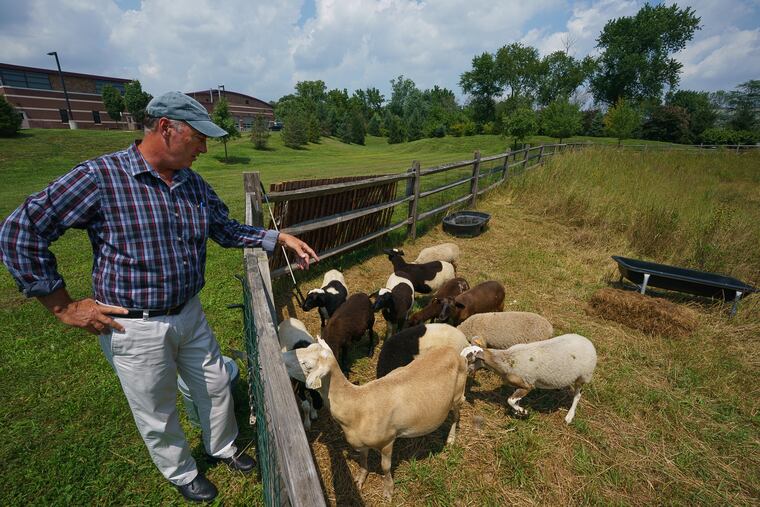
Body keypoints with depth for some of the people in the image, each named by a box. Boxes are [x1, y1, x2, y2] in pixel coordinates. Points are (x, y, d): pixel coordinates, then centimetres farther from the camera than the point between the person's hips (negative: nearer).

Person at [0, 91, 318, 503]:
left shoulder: (193, 183, 0)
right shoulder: (99, 176, -18)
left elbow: (225, 229, 10)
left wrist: (280, 237, 0)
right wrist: (64, 306, -11)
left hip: (190, 314, 6)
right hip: (135, 328, -5)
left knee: (216, 386, 21)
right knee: (158, 415, 17)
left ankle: (222, 447, 49)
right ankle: (182, 474, 45)